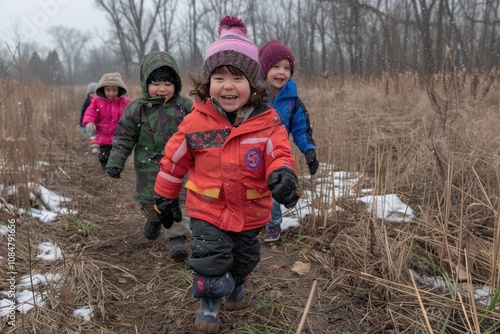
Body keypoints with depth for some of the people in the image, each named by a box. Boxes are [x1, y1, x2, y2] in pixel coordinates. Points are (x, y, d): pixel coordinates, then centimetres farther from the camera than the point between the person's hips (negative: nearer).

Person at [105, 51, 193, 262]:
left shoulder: (185, 107, -4)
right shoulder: (136, 109, -5)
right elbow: (124, 137, 0)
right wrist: (115, 162, -5)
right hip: (149, 168, 1)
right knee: (149, 200, 16)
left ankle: (177, 236, 7)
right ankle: (153, 219, 48)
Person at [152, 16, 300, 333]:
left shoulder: (267, 121, -15)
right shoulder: (196, 122, -13)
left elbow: (280, 154, -16)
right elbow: (174, 160, -3)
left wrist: (283, 174, -40)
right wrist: (165, 196, 6)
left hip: (251, 210, 2)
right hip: (208, 209, -2)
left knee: (245, 257, 23)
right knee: (211, 258, 0)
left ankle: (236, 286, 55)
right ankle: (209, 302, 30)